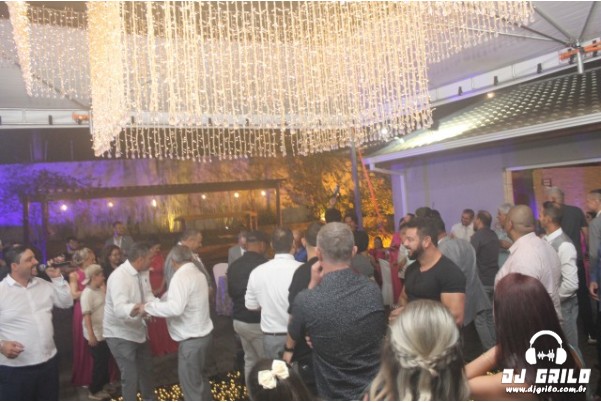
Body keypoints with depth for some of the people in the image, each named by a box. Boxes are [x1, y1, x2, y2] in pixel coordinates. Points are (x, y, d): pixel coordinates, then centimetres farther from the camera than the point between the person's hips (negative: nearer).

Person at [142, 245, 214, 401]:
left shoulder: (180, 277, -20)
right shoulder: (198, 273, 8)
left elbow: (175, 307, -33)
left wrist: (148, 306, -23)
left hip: (191, 339, -9)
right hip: (203, 333, 9)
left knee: (190, 383, 5)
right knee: (198, 376, 26)